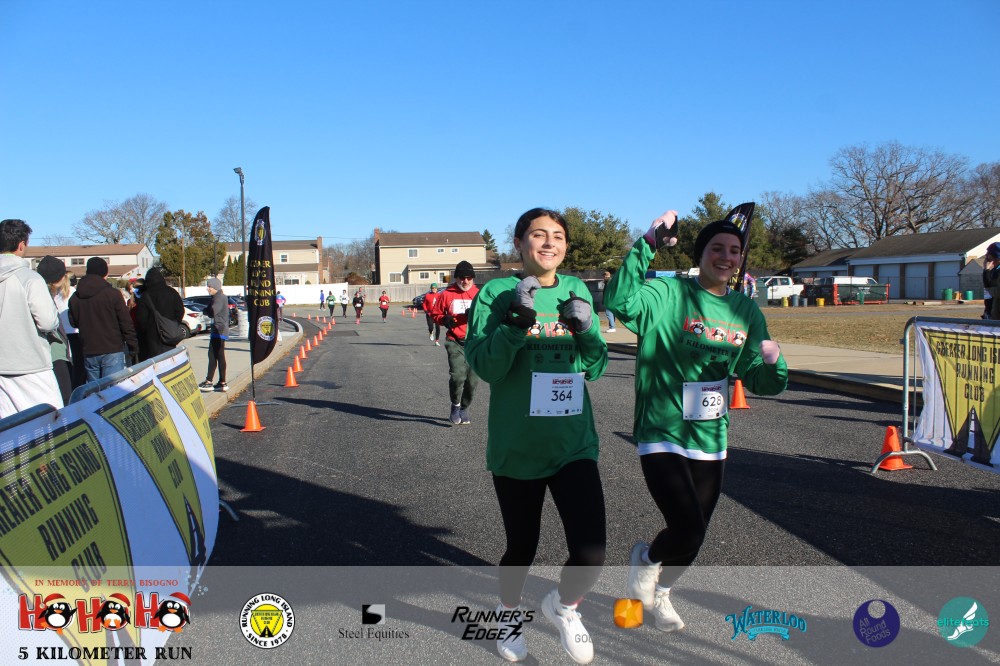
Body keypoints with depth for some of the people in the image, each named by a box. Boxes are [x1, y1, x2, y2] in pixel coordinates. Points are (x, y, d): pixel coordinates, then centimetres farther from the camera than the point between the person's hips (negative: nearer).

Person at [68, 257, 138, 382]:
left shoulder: (75, 297, 5)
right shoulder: (112, 293, -8)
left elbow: (73, 322, 16)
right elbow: (126, 322, -7)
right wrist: (133, 345, 1)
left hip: (89, 353, 4)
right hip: (112, 351, -4)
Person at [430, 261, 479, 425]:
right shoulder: (447, 294, 3)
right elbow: (435, 313, 11)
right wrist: (444, 319, -10)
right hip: (455, 342, -2)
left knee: (472, 380, 7)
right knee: (457, 375, -21)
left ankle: (464, 409, 30)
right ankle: (455, 405, 5)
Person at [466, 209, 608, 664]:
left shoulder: (577, 291, 6)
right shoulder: (497, 293, -6)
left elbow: (594, 368, 8)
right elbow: (485, 366, -13)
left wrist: (585, 330, -11)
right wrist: (518, 321, -26)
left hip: (574, 443, 3)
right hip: (517, 446, -2)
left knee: (591, 550, -9)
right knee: (522, 546, 13)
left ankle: (563, 606, 26)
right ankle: (508, 615, 47)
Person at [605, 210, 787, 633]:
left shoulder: (746, 310, 5)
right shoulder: (670, 295, -12)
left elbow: (760, 382, 7)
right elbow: (621, 302, -33)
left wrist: (772, 364, -15)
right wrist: (648, 244, -34)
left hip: (711, 442, 6)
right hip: (663, 436, -6)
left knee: (692, 537, 18)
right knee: (688, 532, -17)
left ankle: (661, 591, 49)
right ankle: (645, 558, 19)